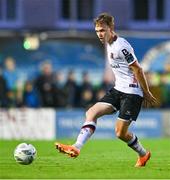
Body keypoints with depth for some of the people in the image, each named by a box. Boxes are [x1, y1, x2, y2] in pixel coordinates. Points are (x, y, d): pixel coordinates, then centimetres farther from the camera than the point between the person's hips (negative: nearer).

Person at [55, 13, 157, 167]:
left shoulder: (121, 46, -19)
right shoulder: (108, 44, 11)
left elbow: (137, 69, -15)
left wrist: (146, 93, -10)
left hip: (132, 93, -9)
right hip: (118, 89, 9)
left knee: (120, 133, -6)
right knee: (92, 112, -8)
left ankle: (143, 154, 19)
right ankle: (76, 147, -19)